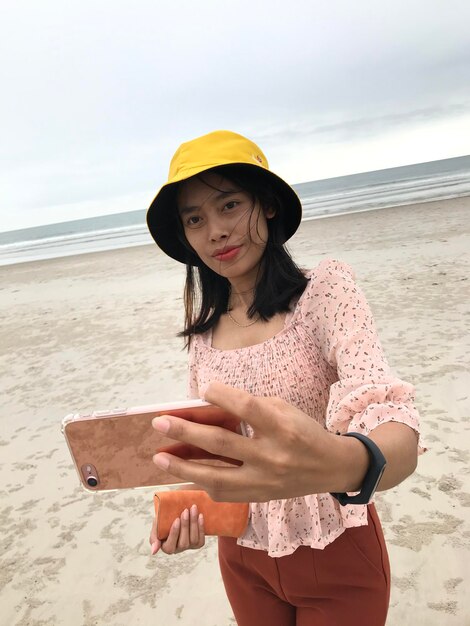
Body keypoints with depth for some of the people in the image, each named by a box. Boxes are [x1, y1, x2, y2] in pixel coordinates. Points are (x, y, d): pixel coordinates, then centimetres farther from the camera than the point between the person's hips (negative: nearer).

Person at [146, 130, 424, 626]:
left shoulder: (324, 289, -17)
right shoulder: (202, 329, -3)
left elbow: (401, 437, -28)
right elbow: (201, 439, 5)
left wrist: (343, 464, -50)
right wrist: (183, 507, -15)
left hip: (335, 556, -3)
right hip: (242, 560, 4)